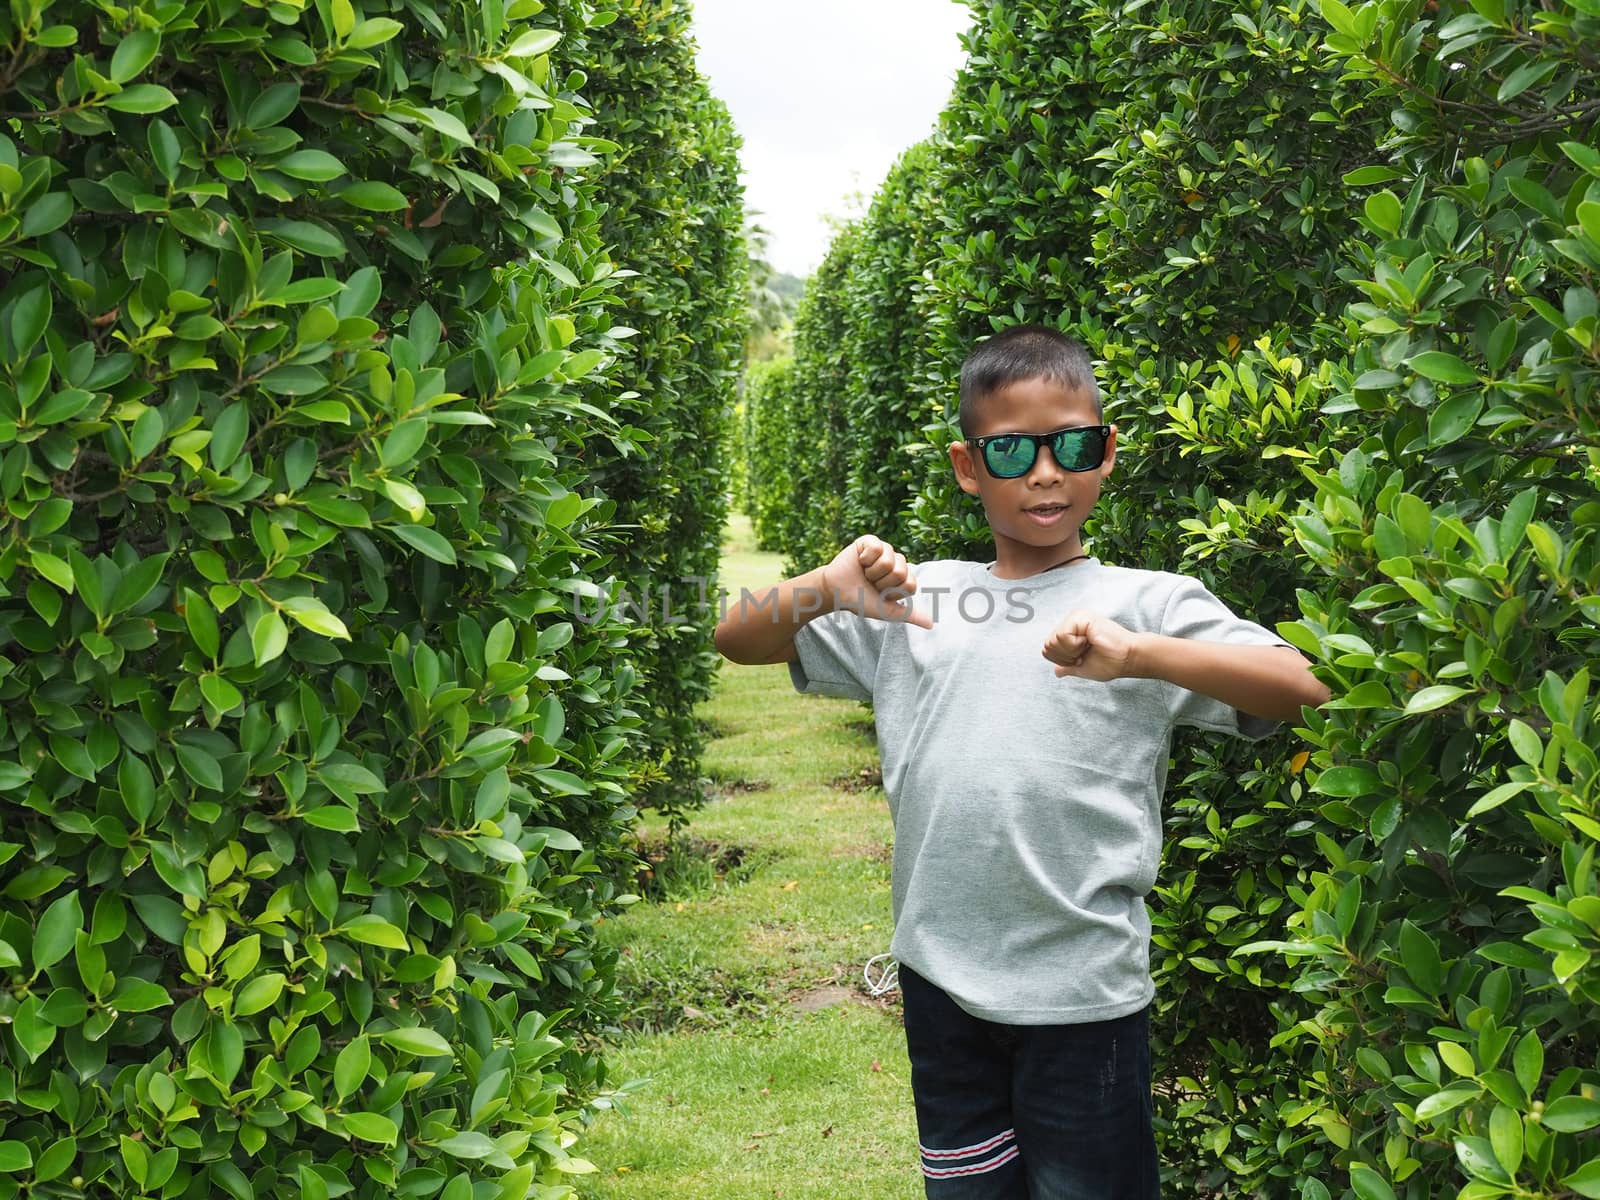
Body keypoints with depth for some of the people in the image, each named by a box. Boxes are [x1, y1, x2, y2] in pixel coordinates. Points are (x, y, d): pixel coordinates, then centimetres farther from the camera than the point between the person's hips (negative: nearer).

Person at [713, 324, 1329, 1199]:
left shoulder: (1147, 603, -2)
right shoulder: (914, 596, 7)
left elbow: (1302, 689, -14)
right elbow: (737, 639, 8)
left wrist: (1138, 656, -30)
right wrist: (824, 592, -14)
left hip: (1083, 991, -3)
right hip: (941, 976, 3)